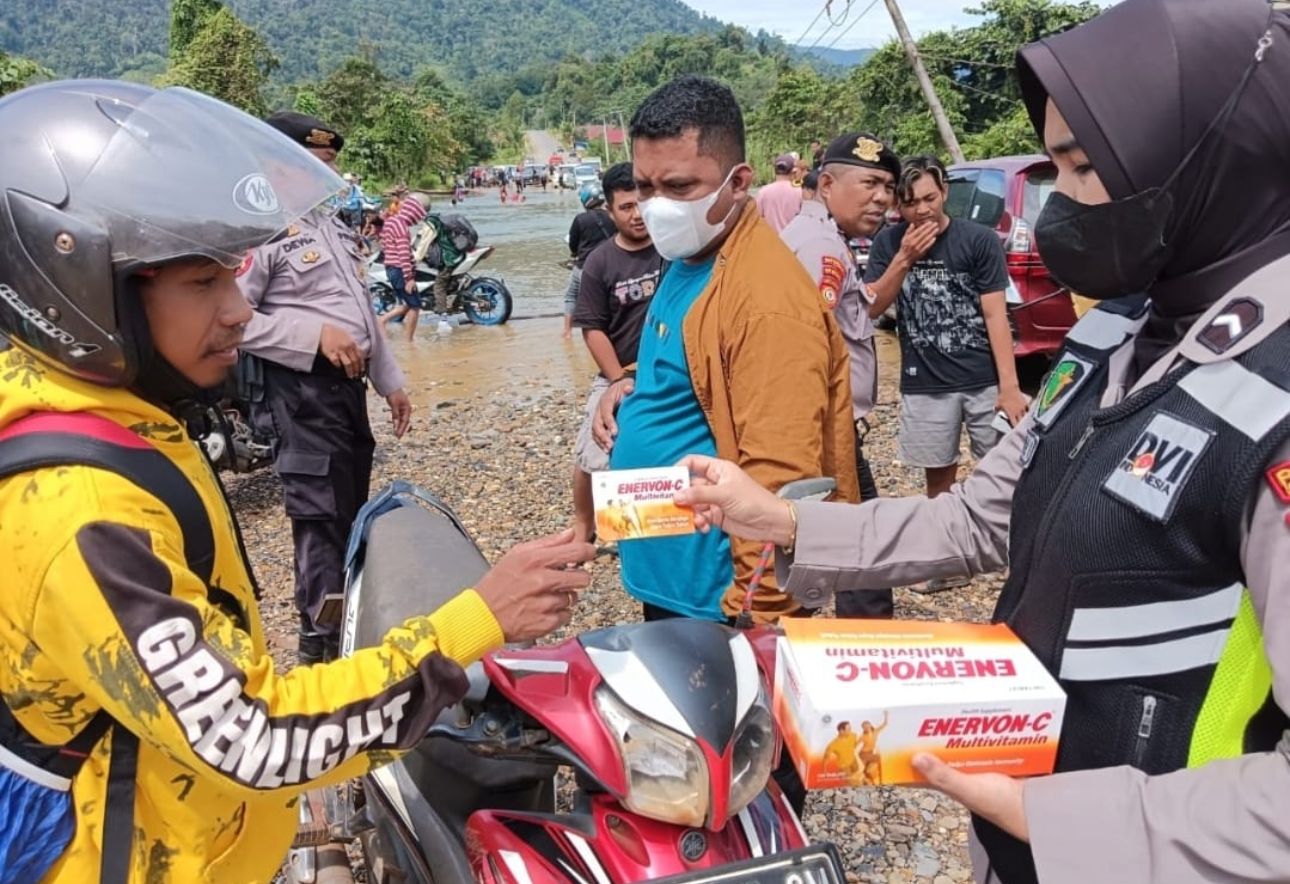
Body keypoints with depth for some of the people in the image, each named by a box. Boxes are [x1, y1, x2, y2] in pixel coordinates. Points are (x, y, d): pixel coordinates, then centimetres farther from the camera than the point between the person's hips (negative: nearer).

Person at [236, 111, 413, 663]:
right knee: (322, 519, -7)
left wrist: (389, 381, 19)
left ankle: (354, 622, 31)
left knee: (353, 514, 16)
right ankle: (323, 639, 2)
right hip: (302, 393, -9)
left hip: (349, 386, 9)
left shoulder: (333, 227, 17)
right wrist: (316, 335, -20)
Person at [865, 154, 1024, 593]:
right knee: (939, 476, 12)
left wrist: (1010, 387, -12)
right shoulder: (889, 242, 3)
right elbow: (872, 307, -1)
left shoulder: (979, 239, -5)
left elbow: (995, 315, -7)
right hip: (924, 385, 3)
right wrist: (904, 259, -14)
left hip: (984, 380, -2)